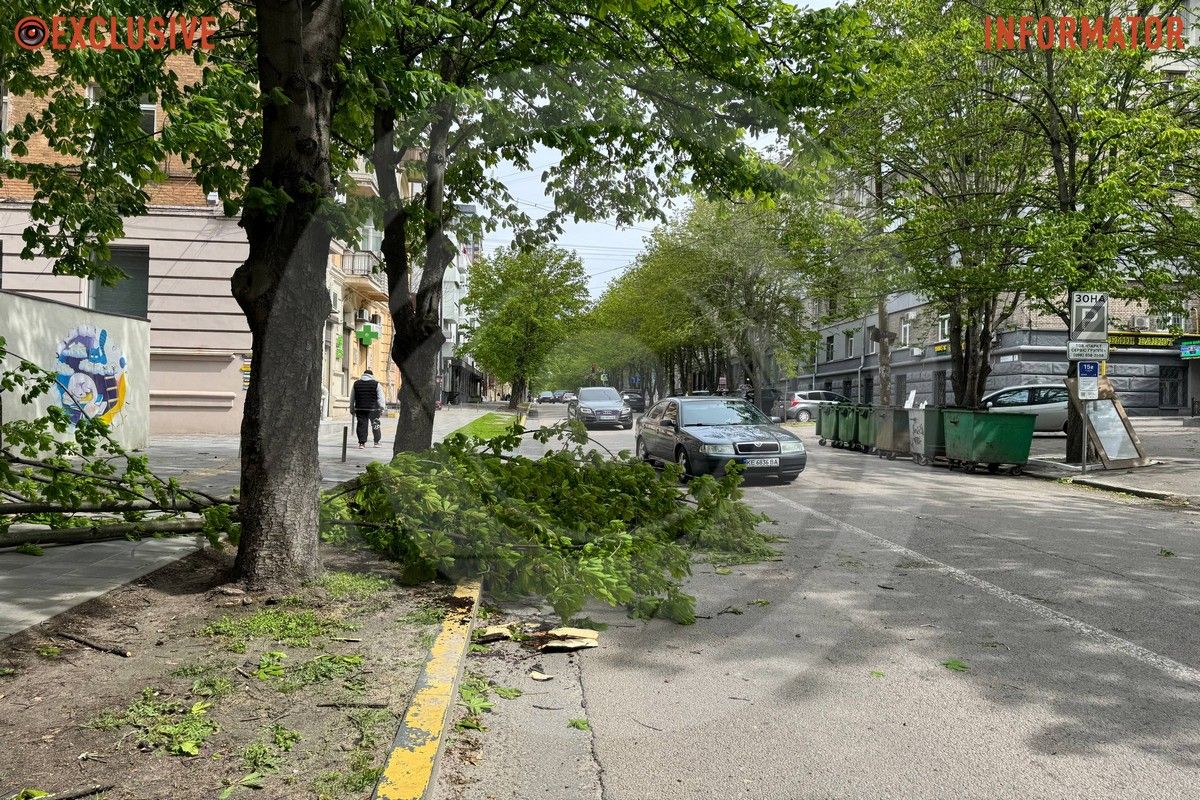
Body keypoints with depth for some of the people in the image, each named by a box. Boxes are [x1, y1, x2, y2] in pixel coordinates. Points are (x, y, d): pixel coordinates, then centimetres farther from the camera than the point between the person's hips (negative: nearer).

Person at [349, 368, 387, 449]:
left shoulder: (356, 384, 9)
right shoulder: (376, 384, -1)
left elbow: (352, 398, 13)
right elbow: (381, 398, -2)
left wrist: (352, 409, 19)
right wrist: (382, 409, 2)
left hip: (360, 409, 2)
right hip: (373, 409, -2)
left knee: (361, 425, 5)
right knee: (375, 425, 10)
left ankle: (362, 443, 0)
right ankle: (376, 442, 12)